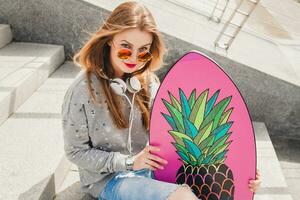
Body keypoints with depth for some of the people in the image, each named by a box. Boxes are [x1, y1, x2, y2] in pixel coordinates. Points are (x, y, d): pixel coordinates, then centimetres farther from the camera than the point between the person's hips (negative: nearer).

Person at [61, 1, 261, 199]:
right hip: (108, 179, -4)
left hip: (151, 168, 5)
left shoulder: (149, 80, -3)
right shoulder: (83, 91, -17)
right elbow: (76, 152, -8)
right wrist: (130, 161, -18)